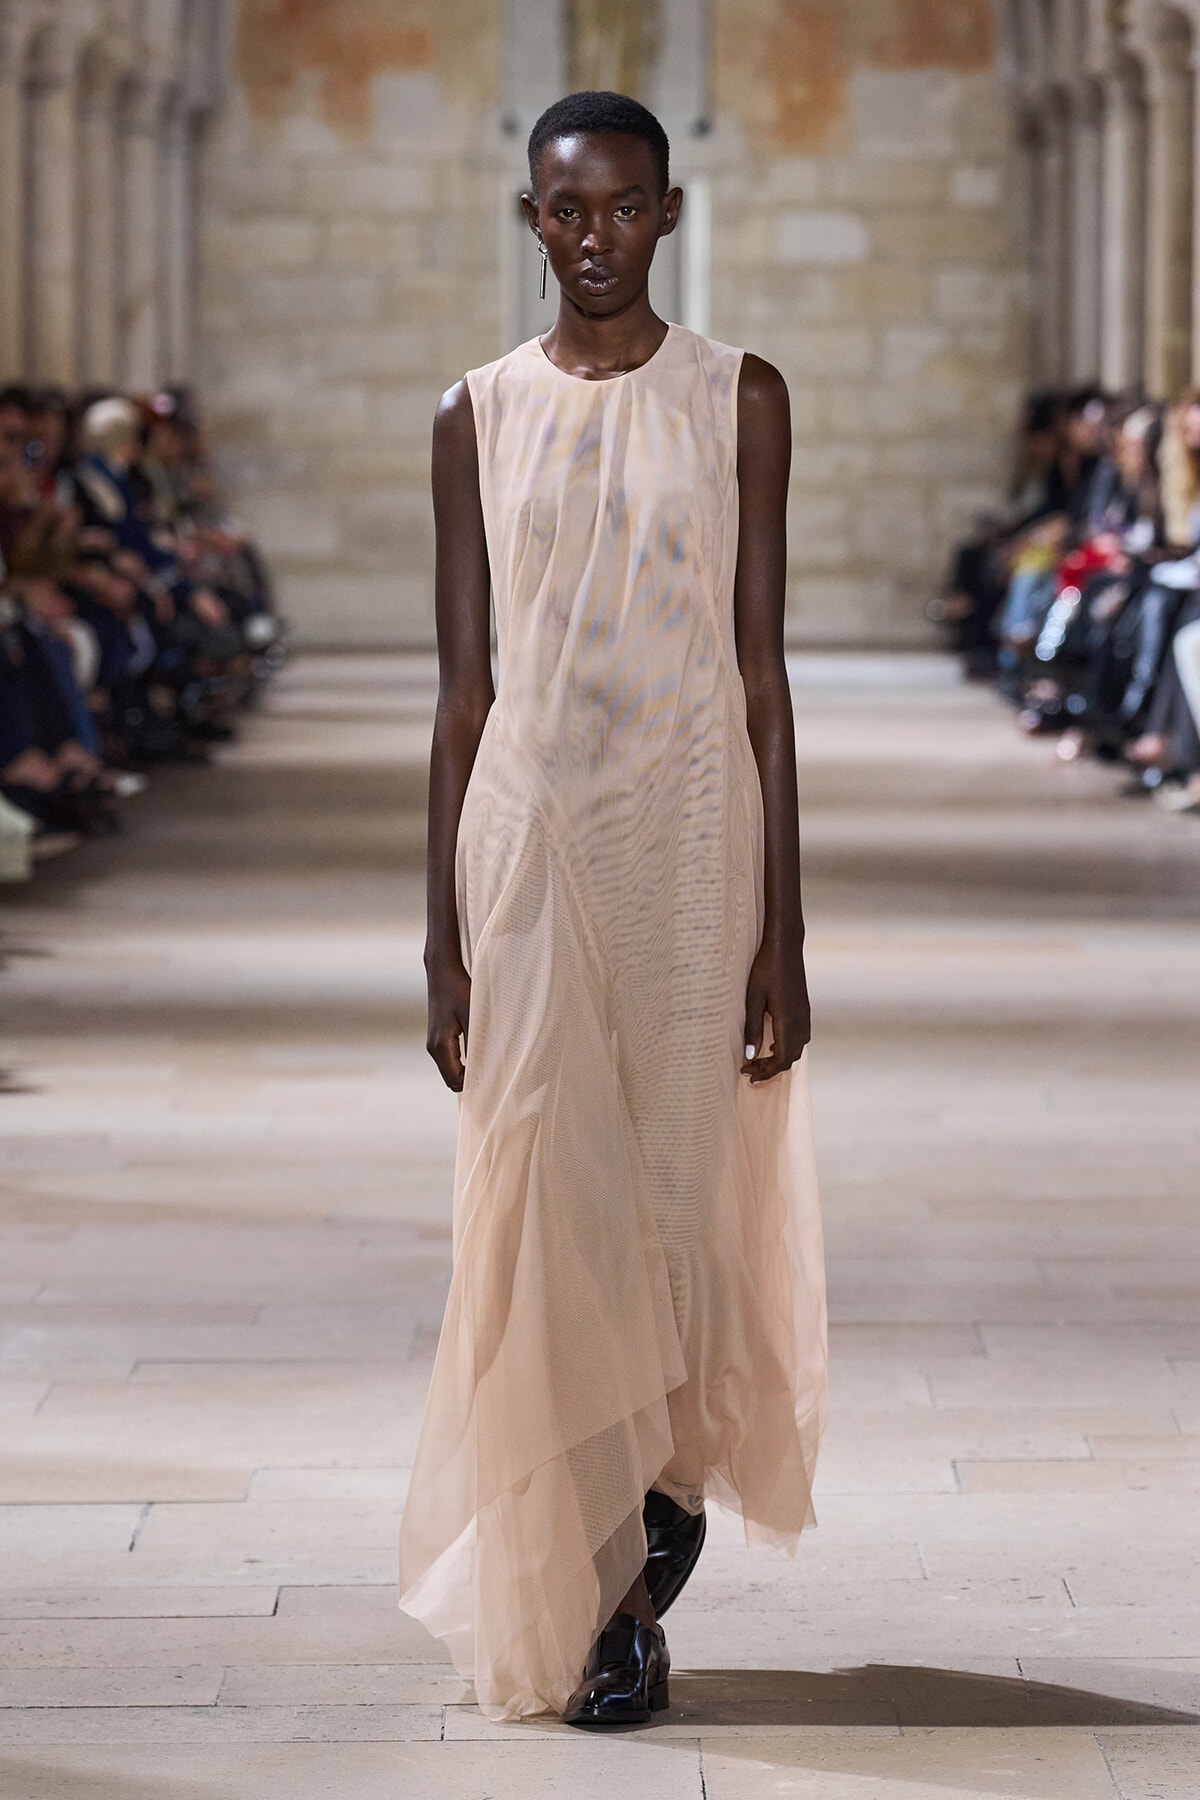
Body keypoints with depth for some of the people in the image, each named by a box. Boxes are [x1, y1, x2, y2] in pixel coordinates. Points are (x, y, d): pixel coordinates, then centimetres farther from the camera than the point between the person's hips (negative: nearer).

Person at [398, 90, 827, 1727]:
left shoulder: (738, 401, 2)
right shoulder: (479, 418, 6)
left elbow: (764, 674, 0)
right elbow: (463, 689, 6)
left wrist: (785, 934, -4)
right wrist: (442, 944, 1)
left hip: (695, 836, -1)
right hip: (528, 839, 1)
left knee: (684, 1188, 2)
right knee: (545, 1209, 0)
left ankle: (673, 1484, 29)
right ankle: (578, 1600, 11)